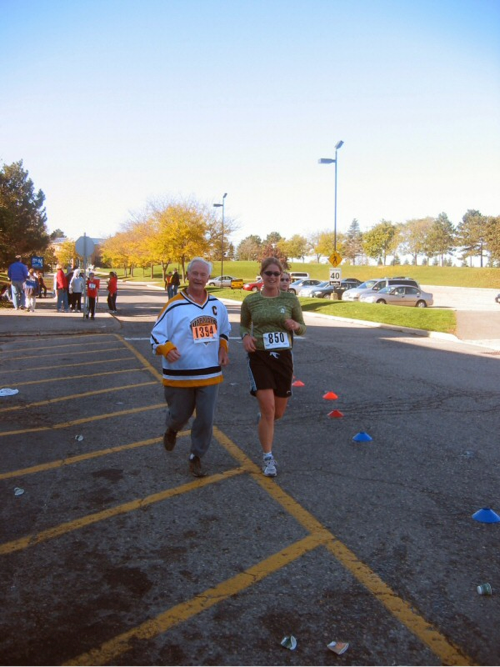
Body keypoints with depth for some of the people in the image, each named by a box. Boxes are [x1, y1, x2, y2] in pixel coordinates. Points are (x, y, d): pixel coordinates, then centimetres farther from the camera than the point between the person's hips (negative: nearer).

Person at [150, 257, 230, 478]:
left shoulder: (217, 305, 7)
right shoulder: (174, 306, -9)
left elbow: (225, 330, 23)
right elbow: (156, 335, -6)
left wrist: (223, 349, 6)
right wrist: (167, 349, -25)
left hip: (210, 374, 3)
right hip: (180, 375, -3)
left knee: (206, 420, 2)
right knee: (180, 415, 12)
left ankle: (196, 458, 23)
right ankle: (172, 430, 50)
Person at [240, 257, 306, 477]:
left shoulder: (290, 299, 0)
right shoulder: (250, 301, -1)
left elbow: (302, 328, 8)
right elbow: (244, 325, 14)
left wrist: (295, 325, -16)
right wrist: (245, 336, -8)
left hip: (283, 357, 2)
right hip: (259, 357, -2)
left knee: (278, 412, 10)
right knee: (268, 409, -11)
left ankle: (263, 418, 47)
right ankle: (268, 459, 5)